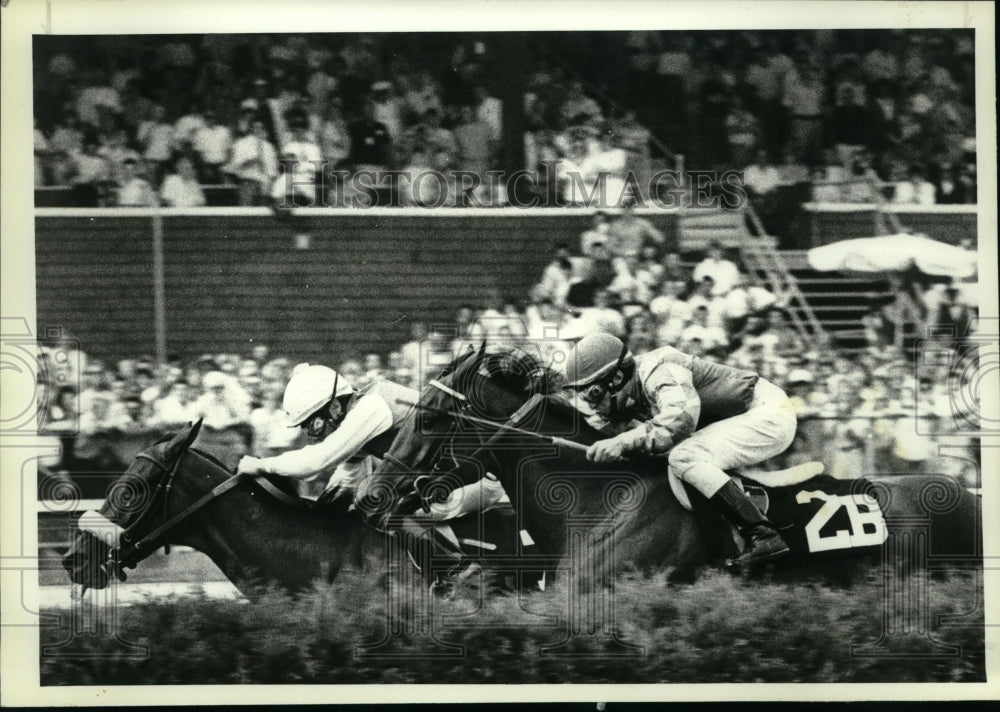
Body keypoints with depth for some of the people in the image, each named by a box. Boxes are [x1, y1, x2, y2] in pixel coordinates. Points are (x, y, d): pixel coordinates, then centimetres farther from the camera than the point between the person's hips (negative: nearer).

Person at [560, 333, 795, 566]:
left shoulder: (660, 372, -21)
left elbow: (682, 417, -37)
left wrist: (624, 441, -41)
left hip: (770, 413, -10)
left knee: (683, 458, -25)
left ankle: (764, 536, -29)